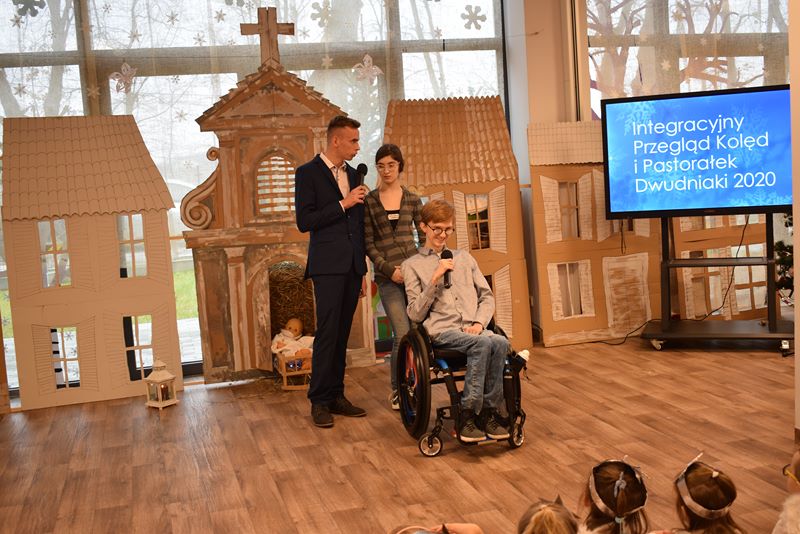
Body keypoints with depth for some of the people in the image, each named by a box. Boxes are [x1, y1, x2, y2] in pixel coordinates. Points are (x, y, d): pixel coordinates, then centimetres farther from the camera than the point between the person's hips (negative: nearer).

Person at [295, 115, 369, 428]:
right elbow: (304, 222, -11)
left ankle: (336, 396, 14)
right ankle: (319, 401, -2)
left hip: (352, 266, 6)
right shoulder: (308, 173, -2)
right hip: (328, 266, -6)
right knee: (327, 333, -9)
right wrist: (343, 203, -12)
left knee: (342, 334, 8)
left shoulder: (352, 175, 17)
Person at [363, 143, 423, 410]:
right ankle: (397, 390, 8)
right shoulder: (369, 201, 3)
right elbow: (368, 243, 1)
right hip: (387, 275, -2)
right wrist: (389, 269, -9)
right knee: (403, 334, -11)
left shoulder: (412, 199, 9)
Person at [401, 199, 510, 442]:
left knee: (500, 343, -30)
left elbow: (487, 296, 20)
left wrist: (479, 323, 0)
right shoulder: (412, 265, 12)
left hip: (473, 328, 4)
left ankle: (490, 411, -21)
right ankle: (467, 415, -25)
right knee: (482, 344, -34)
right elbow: (415, 314, 3)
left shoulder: (464, 257, 25)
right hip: (441, 331, -4)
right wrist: (435, 279, -8)